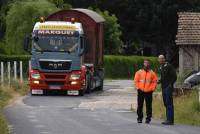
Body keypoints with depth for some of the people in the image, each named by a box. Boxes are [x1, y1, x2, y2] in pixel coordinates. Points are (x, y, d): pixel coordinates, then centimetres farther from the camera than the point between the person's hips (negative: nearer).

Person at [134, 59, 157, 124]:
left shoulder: (152, 73, 6)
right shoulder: (139, 72, 6)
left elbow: (155, 82, 5)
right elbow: (136, 80, 6)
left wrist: (152, 88, -7)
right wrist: (138, 87, -5)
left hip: (148, 92, -1)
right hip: (141, 91, 1)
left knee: (149, 105, -1)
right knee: (140, 105, 3)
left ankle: (148, 118, 4)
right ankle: (139, 118, 10)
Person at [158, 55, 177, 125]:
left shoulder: (169, 66, -9)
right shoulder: (161, 67, 17)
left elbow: (174, 76, -12)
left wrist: (170, 84, -16)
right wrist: (160, 81, 8)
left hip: (168, 87, -9)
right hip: (163, 87, 9)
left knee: (169, 103, -11)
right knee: (166, 103, 10)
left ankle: (170, 120, -13)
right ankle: (168, 119, 14)